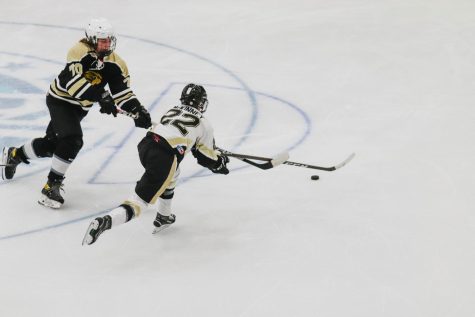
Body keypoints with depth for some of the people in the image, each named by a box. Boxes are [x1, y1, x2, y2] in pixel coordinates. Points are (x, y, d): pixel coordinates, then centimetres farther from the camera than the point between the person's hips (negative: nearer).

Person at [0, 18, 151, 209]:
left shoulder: (115, 64, -7)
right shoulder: (81, 51, -25)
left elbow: (123, 92, -6)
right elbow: (72, 81, -38)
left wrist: (138, 111, -23)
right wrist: (101, 97, -45)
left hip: (79, 107, 7)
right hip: (59, 100, -7)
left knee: (49, 144, 17)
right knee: (72, 140, -26)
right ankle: (52, 186, -15)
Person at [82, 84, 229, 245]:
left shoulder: (173, 110, 27)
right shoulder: (203, 124, 13)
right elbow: (206, 157, 18)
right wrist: (220, 162, 39)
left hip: (145, 144, 7)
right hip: (164, 158, -7)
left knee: (171, 172, 35)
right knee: (140, 200, -8)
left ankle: (163, 217, 35)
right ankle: (106, 222, -31)